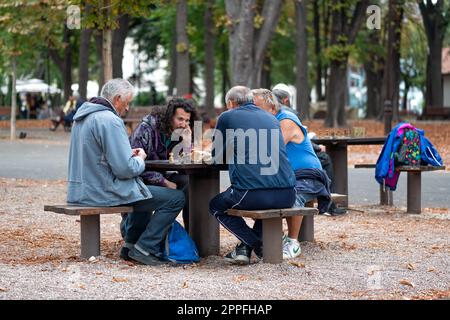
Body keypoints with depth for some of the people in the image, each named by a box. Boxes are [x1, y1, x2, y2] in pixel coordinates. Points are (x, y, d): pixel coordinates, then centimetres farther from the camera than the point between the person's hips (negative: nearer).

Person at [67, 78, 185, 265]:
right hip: (104, 193, -10)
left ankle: (130, 246, 31)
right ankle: (145, 249, -3)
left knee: (145, 191, 35)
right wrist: (140, 159, -1)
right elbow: (125, 169, -23)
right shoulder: (109, 120, -19)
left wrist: (128, 154, 12)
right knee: (176, 198, -6)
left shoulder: (83, 115, 12)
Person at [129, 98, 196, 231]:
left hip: (161, 177, 6)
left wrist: (186, 142, -18)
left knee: (189, 182, -19)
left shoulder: (180, 133, 2)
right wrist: (164, 182, -23)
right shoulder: (146, 129, -17)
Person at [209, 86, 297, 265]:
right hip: (287, 196, 5)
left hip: (251, 194, -5)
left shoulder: (227, 117, 9)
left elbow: (217, 159, 16)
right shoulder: (271, 118, 22)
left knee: (216, 206, 24)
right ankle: (247, 245, 22)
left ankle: (257, 244, 8)